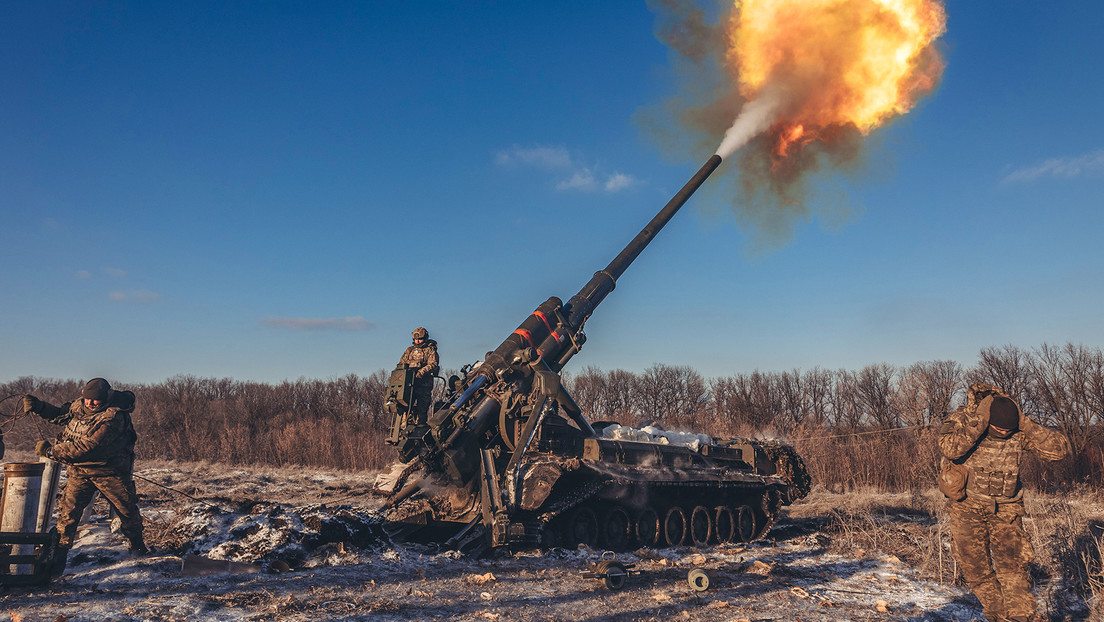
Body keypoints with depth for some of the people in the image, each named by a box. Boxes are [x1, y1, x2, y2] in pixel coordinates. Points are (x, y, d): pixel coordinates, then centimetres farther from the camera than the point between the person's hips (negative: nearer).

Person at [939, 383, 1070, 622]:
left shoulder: (1019, 431, -8)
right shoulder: (959, 420, -18)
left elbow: (1060, 449, -13)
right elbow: (950, 449, -39)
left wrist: (1026, 425, -21)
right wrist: (980, 418, -35)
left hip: (1005, 508, 1)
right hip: (967, 506, -1)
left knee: (1012, 563, -11)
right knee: (975, 567, 3)